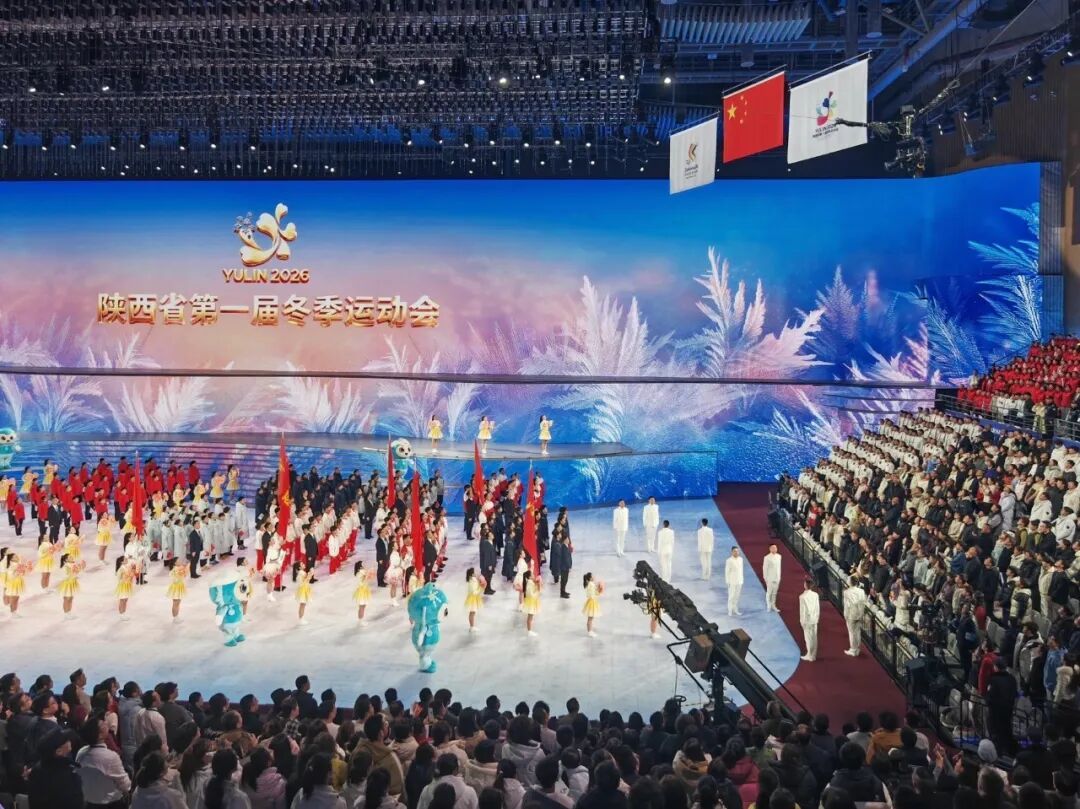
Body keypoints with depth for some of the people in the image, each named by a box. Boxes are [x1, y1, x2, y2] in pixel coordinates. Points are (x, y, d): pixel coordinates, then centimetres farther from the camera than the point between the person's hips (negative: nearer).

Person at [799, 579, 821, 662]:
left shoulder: (802, 597, -18)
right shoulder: (816, 595, -2)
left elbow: (802, 610, -15)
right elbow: (818, 608, 4)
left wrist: (802, 621, -6)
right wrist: (817, 618, 15)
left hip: (807, 620, -5)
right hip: (814, 619, 5)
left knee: (808, 638, 3)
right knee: (814, 637, 11)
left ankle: (810, 656, 8)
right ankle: (813, 655, 19)